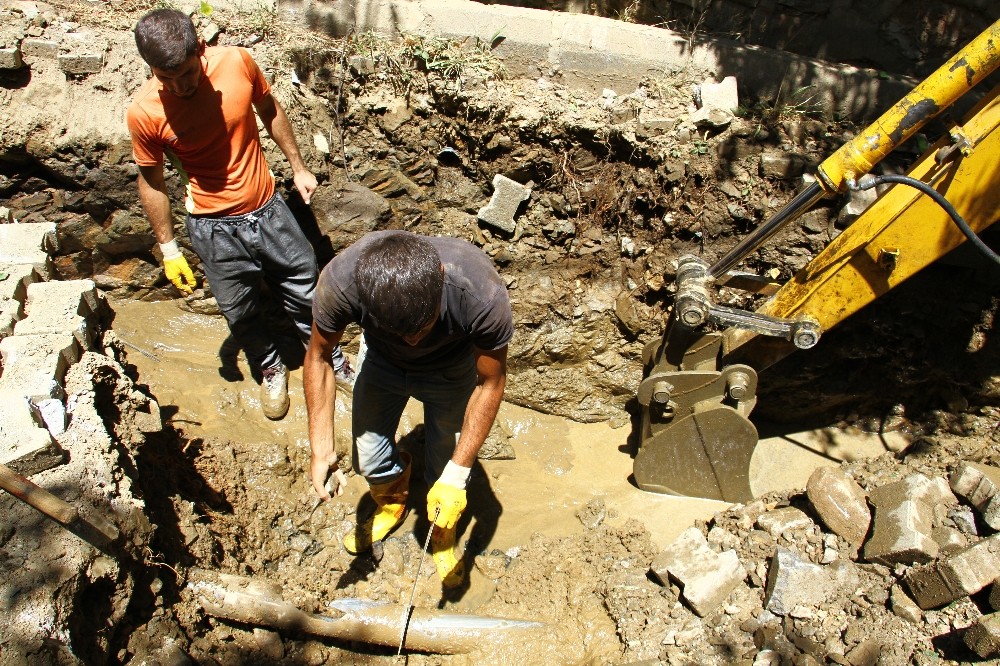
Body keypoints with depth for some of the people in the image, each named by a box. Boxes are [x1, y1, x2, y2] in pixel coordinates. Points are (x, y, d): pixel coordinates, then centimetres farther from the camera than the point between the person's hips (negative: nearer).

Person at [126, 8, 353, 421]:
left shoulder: (237, 62, -15)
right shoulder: (144, 112, -18)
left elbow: (270, 111, 5)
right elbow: (152, 183, -5)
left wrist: (298, 167, 10)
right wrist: (169, 249, 1)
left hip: (268, 209, 2)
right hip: (214, 228, -1)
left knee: (305, 291, 16)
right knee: (242, 314, 15)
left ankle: (331, 358, 41)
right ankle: (270, 369, 44)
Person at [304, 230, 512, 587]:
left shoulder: (481, 294, -42)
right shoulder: (340, 280, -39)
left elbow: (490, 383, -23)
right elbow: (318, 357, -17)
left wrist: (457, 474, -24)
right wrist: (322, 450, -20)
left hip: (450, 370, -1)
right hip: (382, 363, 2)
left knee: (444, 468, 3)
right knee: (369, 459, 7)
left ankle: (443, 531, 37)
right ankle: (391, 503, 43)